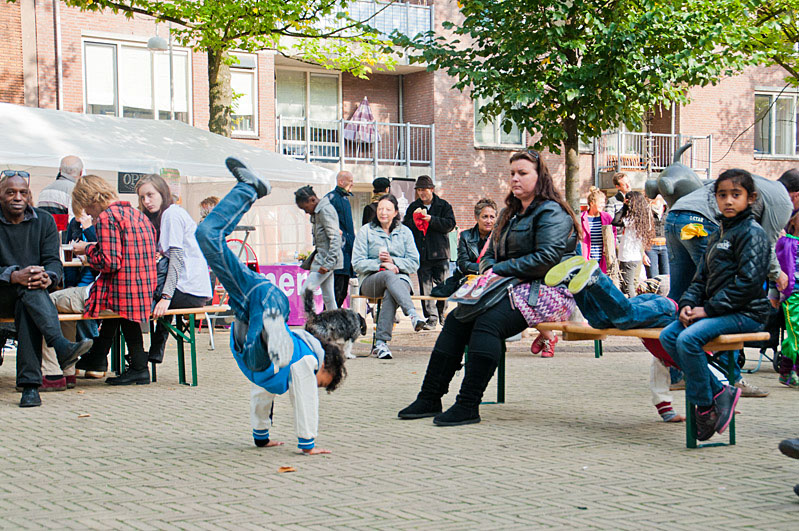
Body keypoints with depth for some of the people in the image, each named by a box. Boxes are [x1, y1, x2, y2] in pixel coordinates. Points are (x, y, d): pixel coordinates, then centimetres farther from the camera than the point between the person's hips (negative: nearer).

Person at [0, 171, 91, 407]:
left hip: (29, 296, 2)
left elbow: (53, 261, -2)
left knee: (26, 309, -34)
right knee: (28, 289, -34)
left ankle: (29, 385, -41)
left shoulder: (44, 221, 8)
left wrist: (47, 277, -27)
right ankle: (61, 346, -53)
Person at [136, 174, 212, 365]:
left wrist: (166, 297, -24)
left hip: (189, 290, -10)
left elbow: (177, 256, -17)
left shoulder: (171, 213, -7)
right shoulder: (165, 215, 22)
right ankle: (156, 351, 33)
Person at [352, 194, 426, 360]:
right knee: (389, 276, -37)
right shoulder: (366, 231, 9)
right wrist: (381, 265, -13)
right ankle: (413, 315, -55)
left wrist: (393, 261, -9)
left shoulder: (404, 232, 16)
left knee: (390, 294, -36)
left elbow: (414, 263, 8)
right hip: (371, 280, -1)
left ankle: (380, 343, -42)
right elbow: (357, 264, 1)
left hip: (400, 278, 1)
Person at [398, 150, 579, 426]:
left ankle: (468, 405, -32)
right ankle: (429, 399, -12)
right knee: (457, 318, -11)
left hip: (547, 292, -9)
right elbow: (489, 255, 23)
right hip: (514, 289, 9)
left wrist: (500, 270, -15)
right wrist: (489, 271, -2)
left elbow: (547, 258, -17)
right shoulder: (509, 214, 23)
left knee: (489, 320, -31)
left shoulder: (552, 213, -5)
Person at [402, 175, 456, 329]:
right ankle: (431, 317, -1)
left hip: (440, 253, -2)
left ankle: (441, 313, 19)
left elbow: (450, 224, -6)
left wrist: (431, 219, -16)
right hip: (421, 253, 2)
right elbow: (405, 227, 9)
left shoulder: (444, 205, 6)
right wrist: (414, 220, -10)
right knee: (425, 286, -3)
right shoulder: (413, 207, 13)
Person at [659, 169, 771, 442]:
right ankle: (719, 391, -6)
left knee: (689, 339, -28)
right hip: (719, 310, 9)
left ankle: (704, 406, -12)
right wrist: (688, 303, -1)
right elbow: (701, 277, 20)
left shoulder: (752, 232, -9)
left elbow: (748, 281, -18)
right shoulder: (717, 235, 19)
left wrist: (709, 309, -18)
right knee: (668, 336, -5)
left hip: (746, 312, -9)